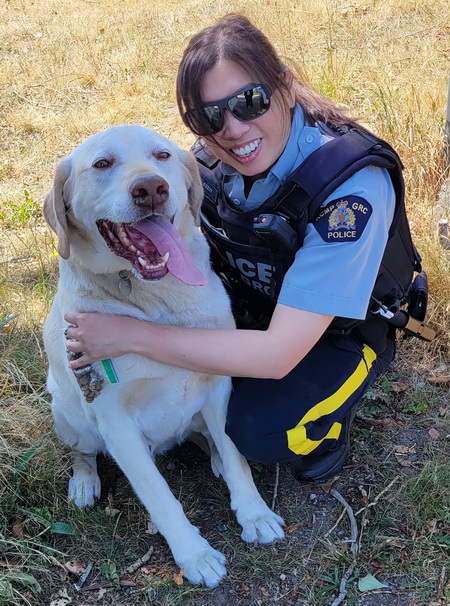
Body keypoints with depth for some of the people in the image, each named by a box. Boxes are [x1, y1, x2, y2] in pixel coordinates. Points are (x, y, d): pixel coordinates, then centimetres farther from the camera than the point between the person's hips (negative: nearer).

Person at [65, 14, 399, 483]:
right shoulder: (214, 157, -17)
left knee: (258, 430, -29)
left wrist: (130, 335, -35)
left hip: (340, 330, -5)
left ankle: (327, 417, 3)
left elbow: (278, 354, -37)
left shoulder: (350, 188, -35)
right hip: (257, 303, 5)